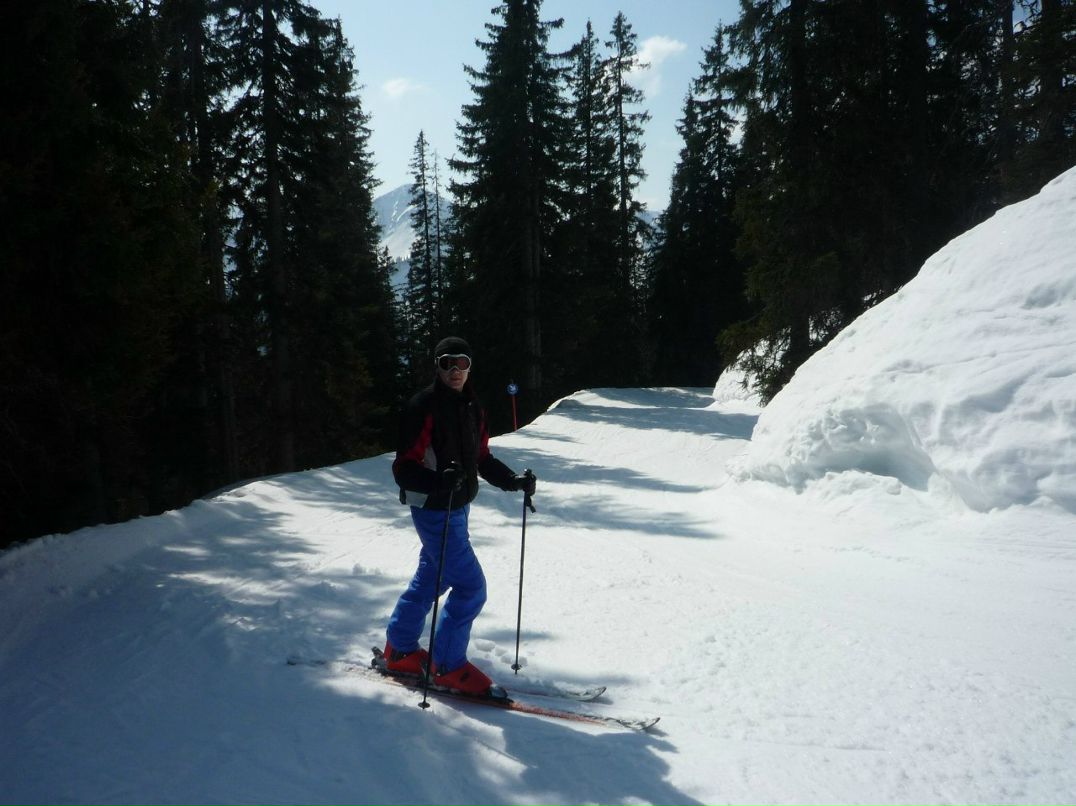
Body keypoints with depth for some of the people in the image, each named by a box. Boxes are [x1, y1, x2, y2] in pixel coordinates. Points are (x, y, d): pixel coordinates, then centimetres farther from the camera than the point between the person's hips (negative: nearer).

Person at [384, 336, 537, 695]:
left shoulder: (472, 407, 7)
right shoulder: (423, 408, -18)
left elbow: (482, 459, 15)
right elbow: (404, 469, -20)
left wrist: (513, 480, 1)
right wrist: (438, 481, -38)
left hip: (458, 507, 8)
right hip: (433, 510, -8)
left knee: (430, 579, 19)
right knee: (471, 586, -7)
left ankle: (400, 649, 36)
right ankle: (448, 665, 8)